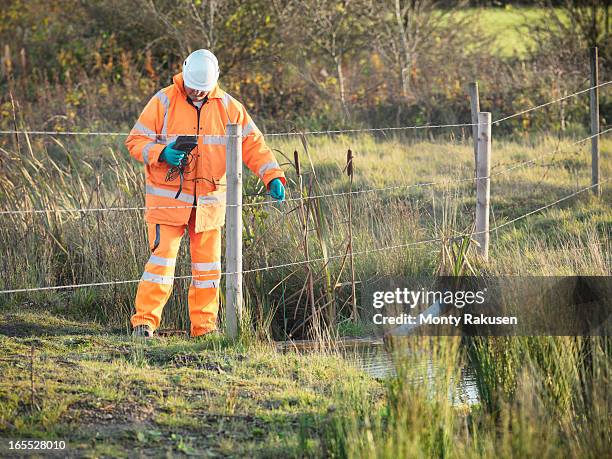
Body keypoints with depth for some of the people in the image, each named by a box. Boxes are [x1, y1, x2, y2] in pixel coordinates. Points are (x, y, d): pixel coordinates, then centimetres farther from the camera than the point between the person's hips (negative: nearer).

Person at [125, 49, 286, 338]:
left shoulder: (228, 107, 5)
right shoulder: (164, 102, -4)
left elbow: (252, 143, 5)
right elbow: (136, 141, -3)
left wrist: (272, 176, -7)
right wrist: (162, 154, -22)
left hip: (209, 201, 3)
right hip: (168, 198, -3)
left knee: (207, 264, 7)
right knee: (163, 257, -11)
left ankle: (204, 325, 16)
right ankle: (144, 321, -7)